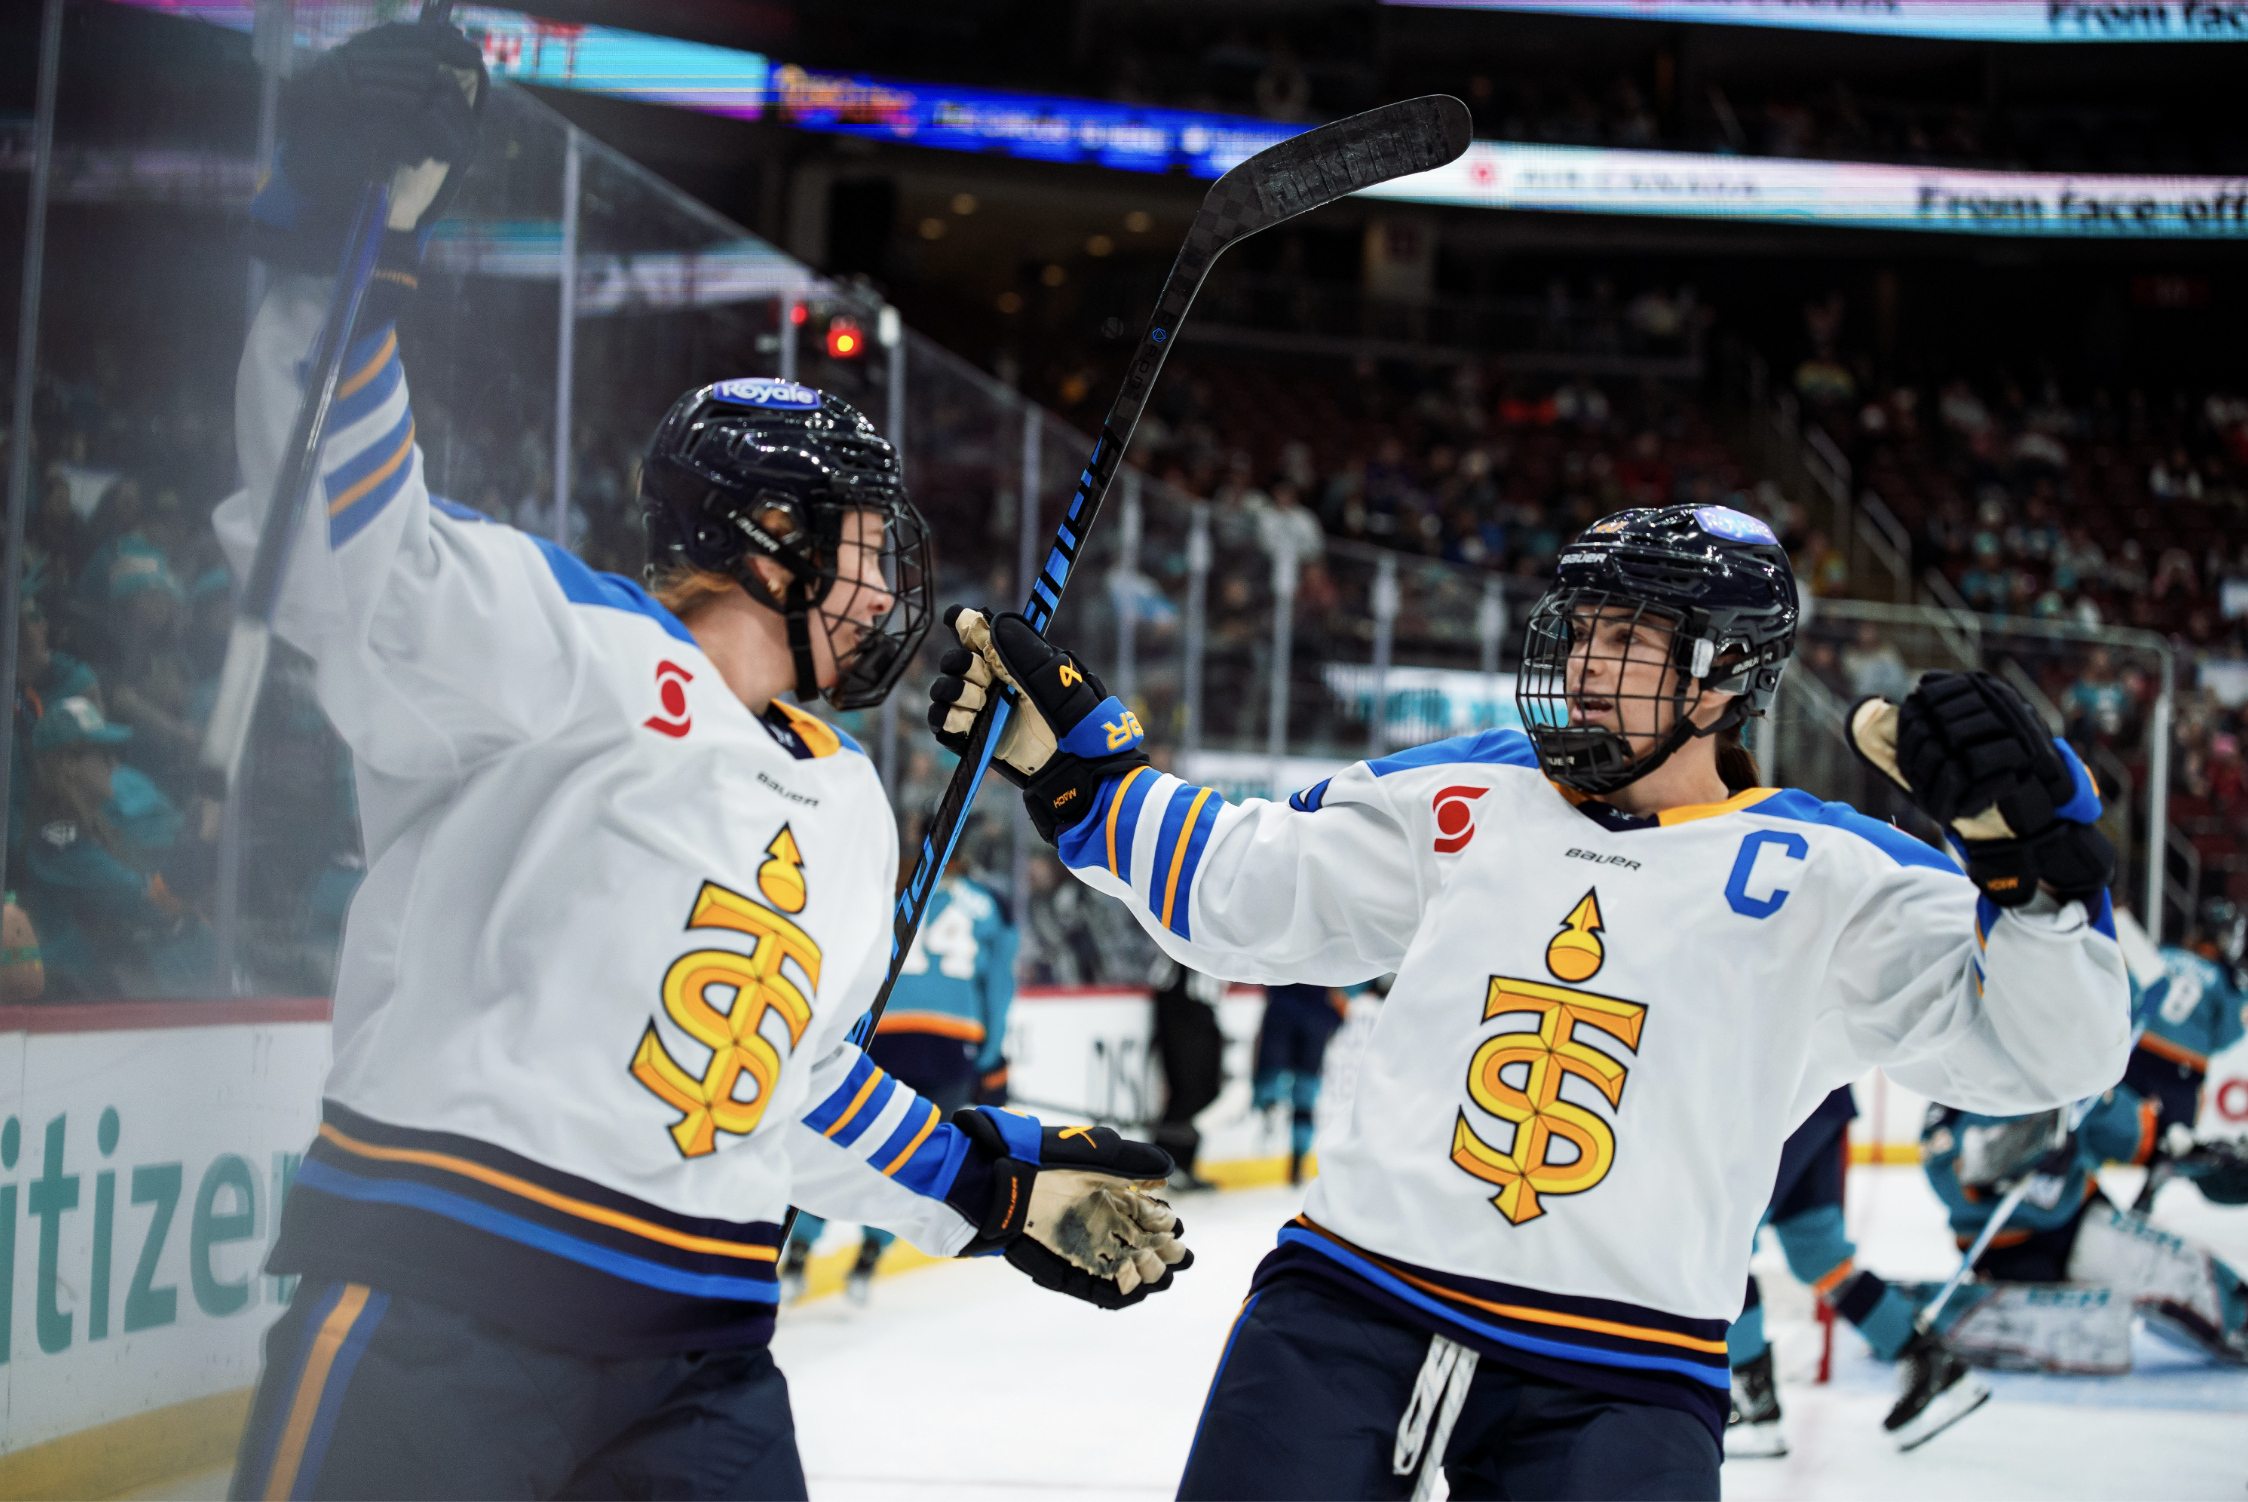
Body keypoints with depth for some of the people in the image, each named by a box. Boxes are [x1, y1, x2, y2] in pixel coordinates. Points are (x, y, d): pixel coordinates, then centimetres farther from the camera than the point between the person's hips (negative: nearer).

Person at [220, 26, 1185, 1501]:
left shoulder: (847, 809, 22)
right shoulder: (579, 646, -4)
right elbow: (347, 550, -22)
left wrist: (999, 1186, 29)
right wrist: (337, 244, -34)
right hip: (433, 1316, -7)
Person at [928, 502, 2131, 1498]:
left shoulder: (1821, 875, 2)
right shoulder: (1462, 799, 12)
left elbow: (2046, 1046, -6)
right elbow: (1241, 887, 21)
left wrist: (2025, 843, -23)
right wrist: (1062, 750, 17)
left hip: (1620, 1388, -3)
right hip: (1346, 1313, 3)